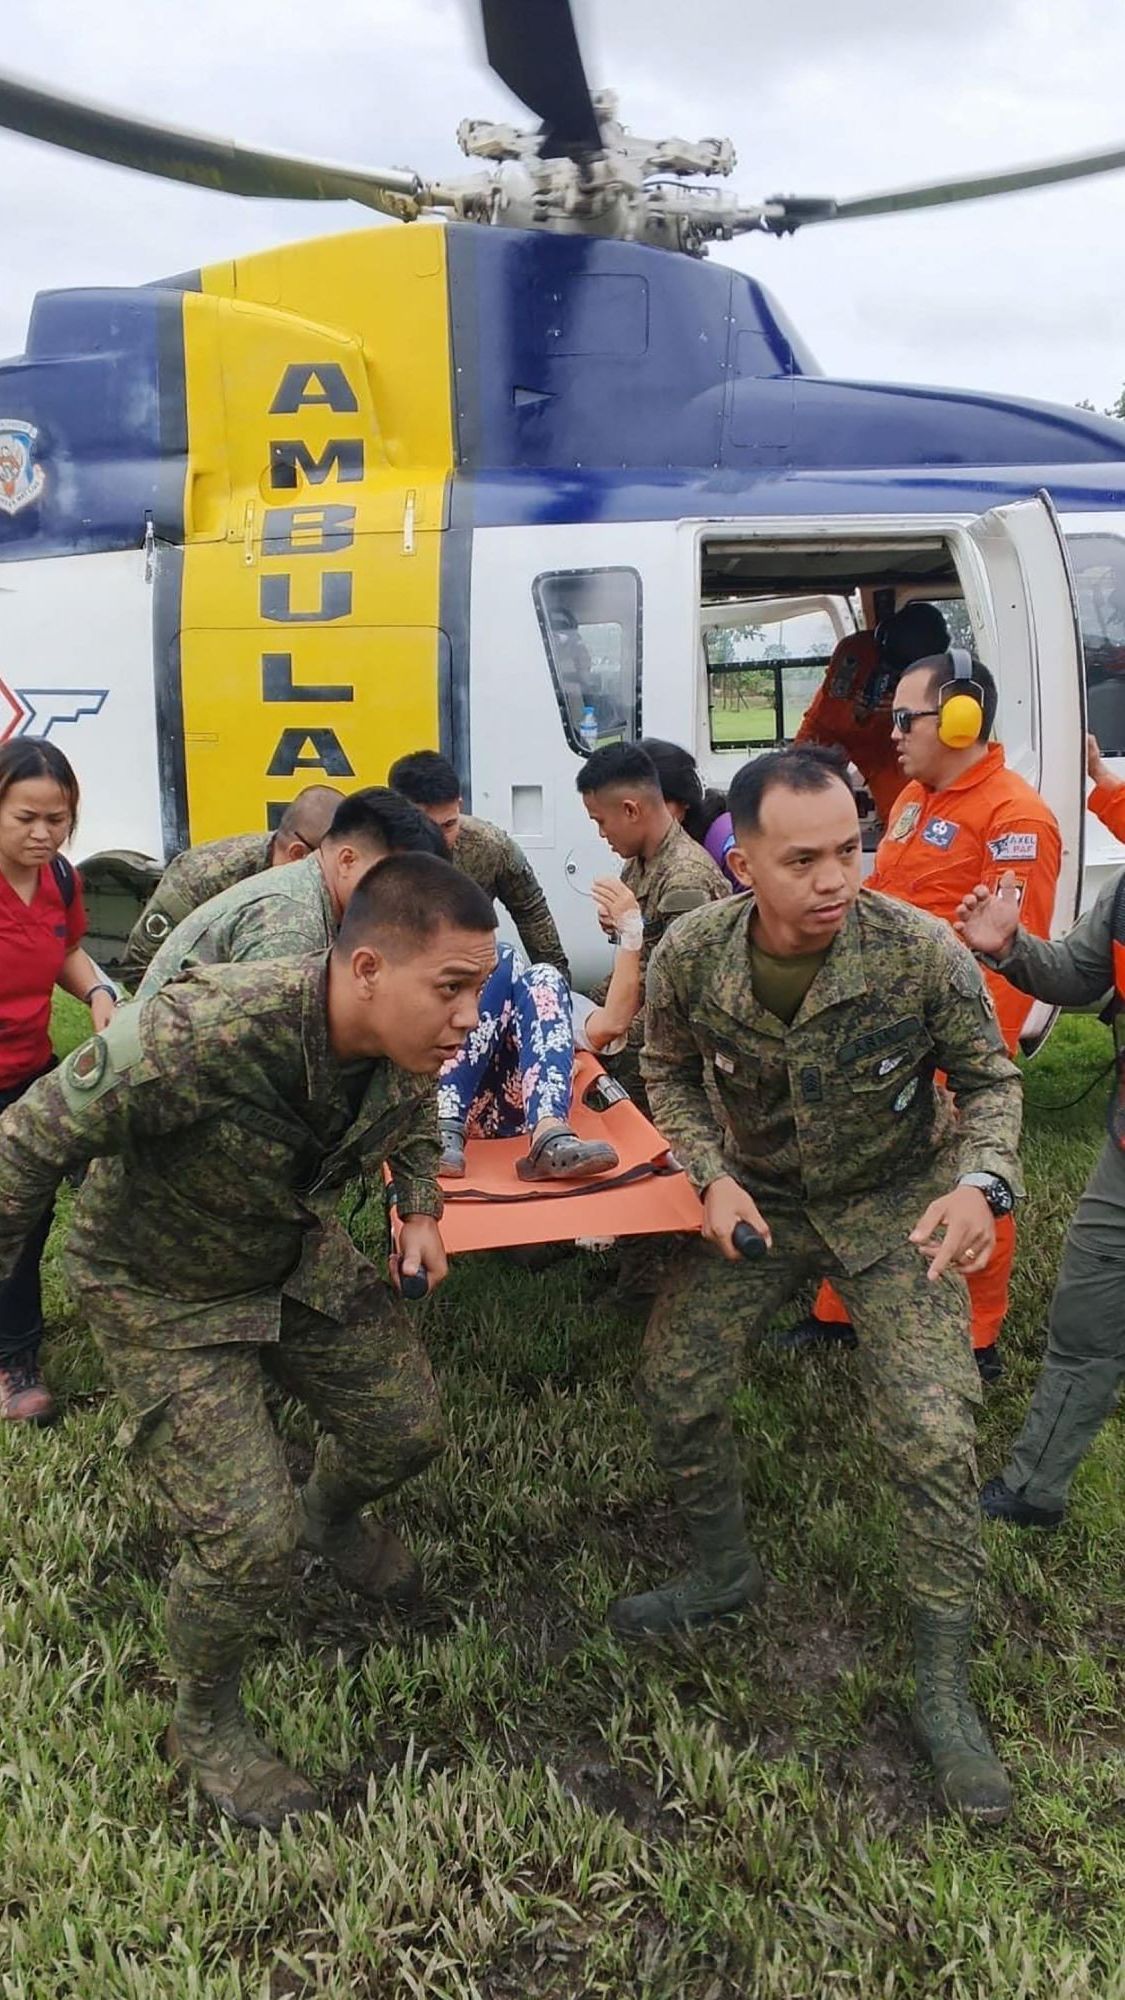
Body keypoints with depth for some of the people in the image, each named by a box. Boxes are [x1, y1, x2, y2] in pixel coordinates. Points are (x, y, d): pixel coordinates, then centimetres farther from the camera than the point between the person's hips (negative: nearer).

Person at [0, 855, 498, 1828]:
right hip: (167, 1296, -6)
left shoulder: (405, 1041, -20)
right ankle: (205, 1725, 21)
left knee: (408, 1429, 14)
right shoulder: (199, 1037, -42)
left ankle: (331, 1516, 52)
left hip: (301, 1259, 6)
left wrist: (420, 1212, -4)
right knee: (251, 1538, -12)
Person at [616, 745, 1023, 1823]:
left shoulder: (921, 951, -27)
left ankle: (944, 1692, 9)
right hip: (753, 1197, 3)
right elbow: (670, 1071, 1)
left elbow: (989, 1078, -9)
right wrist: (711, 1175, -15)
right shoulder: (690, 953, -20)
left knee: (933, 1434, -11)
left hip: (892, 1205, -2)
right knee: (673, 1388, 3)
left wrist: (980, 1180, -28)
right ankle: (722, 1572, 33)